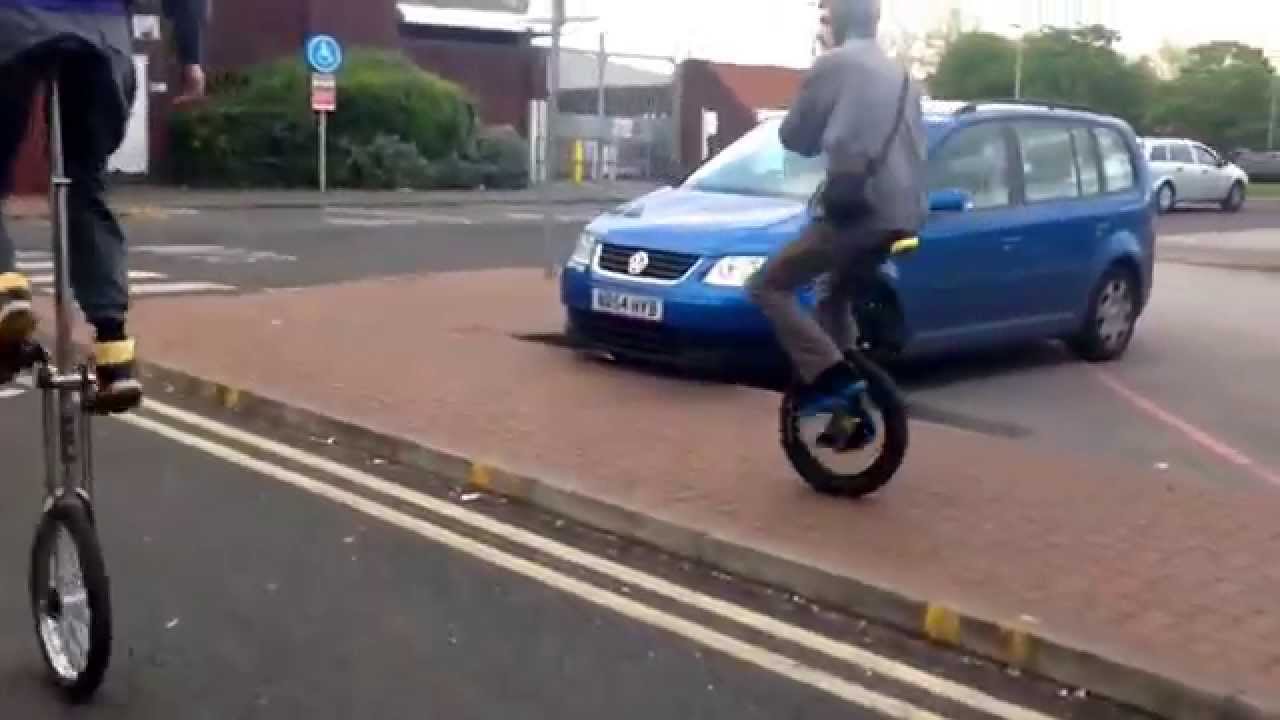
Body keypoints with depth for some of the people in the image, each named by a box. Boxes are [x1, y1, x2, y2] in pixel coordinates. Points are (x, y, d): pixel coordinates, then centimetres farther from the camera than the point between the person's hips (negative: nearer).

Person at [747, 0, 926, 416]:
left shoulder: (835, 63, 0)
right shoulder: (899, 76, 25)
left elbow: (795, 137, 6)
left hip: (857, 207, -9)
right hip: (902, 216, 9)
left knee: (769, 287, 0)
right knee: (834, 298, 26)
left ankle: (829, 378, -13)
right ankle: (852, 409, 22)